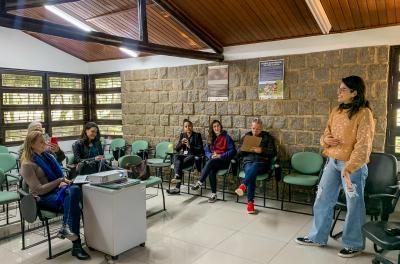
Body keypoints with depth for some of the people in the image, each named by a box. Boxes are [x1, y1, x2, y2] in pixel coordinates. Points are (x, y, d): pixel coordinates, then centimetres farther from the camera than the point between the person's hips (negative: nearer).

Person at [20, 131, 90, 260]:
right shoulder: (27, 165, -7)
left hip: (57, 190, 6)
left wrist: (62, 182, -3)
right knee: (74, 206, -32)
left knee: (75, 189, -31)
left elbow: (58, 173, 20)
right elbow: (39, 190, -13)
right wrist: (60, 181, -15)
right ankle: (76, 245, -29)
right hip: (43, 198, -6)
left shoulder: (47, 155, 14)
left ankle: (66, 228, -30)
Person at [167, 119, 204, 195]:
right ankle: (177, 176, -50)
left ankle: (177, 188, -36)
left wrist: (190, 146, -17)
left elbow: (200, 149, -5)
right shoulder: (182, 135, 14)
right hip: (183, 155, 4)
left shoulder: (197, 135, 2)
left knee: (180, 165, -32)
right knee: (177, 156, -33)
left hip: (193, 156, -4)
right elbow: (176, 149, 10)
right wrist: (181, 143, -10)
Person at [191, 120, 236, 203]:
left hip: (224, 161, -3)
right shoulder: (210, 138, 15)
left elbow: (232, 151, -5)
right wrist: (211, 155, -8)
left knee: (211, 162, -35)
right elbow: (206, 151, 15)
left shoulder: (226, 137, 0)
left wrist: (220, 156, -14)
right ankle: (213, 194, -28)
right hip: (213, 160, 3)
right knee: (212, 170, -31)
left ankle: (200, 182, -32)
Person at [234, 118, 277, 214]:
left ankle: (243, 186, -60)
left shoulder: (267, 137, 9)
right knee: (252, 174, -33)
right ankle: (250, 202, -36)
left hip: (262, 163, -1)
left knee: (254, 167, -39)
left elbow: (273, 152, 1)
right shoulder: (246, 136, 17)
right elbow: (239, 152, 16)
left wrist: (261, 150, -15)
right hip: (248, 162, 2)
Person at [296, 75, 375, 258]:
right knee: (322, 200, 11)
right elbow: (326, 134, 17)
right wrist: (326, 139, -7)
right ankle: (317, 237, 27)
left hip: (354, 166, -7)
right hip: (333, 162, 7)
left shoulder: (364, 113, -12)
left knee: (354, 205, 7)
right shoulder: (336, 112, 9)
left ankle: (354, 244, 25)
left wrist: (350, 166, -30)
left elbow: (363, 144, -20)